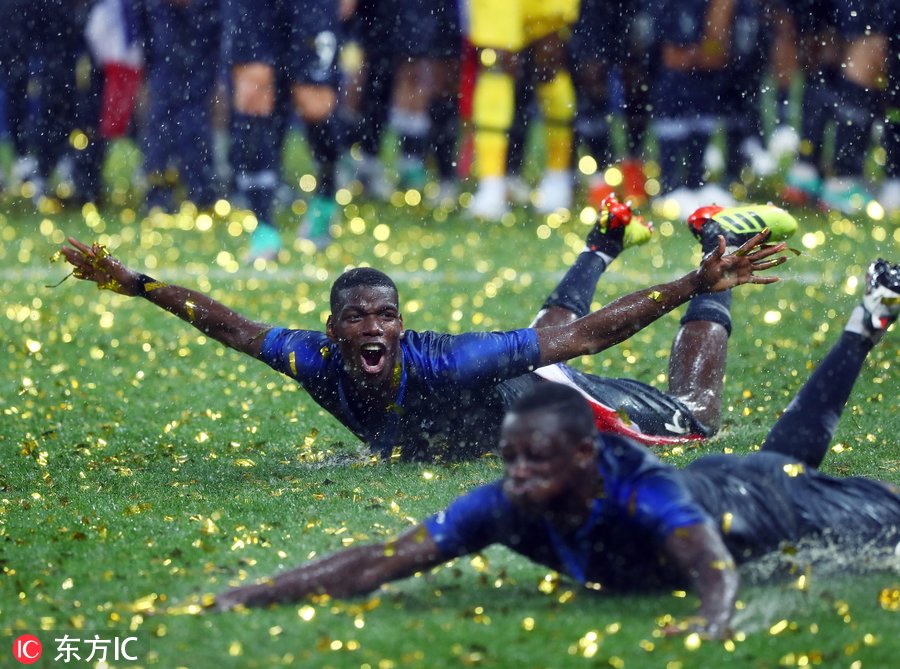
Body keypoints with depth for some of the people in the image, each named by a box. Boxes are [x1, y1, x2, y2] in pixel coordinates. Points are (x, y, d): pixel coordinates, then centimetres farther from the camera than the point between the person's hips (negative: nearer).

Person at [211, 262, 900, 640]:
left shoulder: (643, 495, -51)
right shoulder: (507, 506, -37)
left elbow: (713, 559, -69)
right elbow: (381, 561, -42)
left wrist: (715, 617, -93)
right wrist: (249, 597, -53)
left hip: (767, 504, -6)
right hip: (709, 479, 6)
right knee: (791, 446, 38)